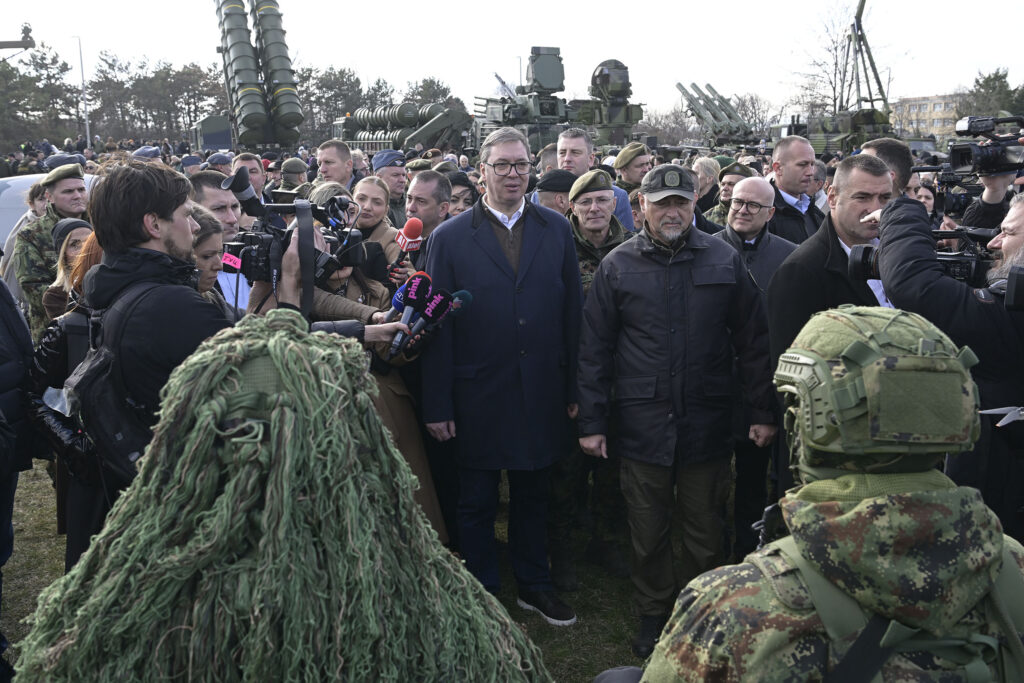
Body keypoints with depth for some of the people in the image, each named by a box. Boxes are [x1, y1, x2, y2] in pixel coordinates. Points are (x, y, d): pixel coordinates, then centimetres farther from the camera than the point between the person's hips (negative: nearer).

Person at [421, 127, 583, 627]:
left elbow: (572, 311, 3)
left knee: (533, 494, 18)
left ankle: (534, 585, 37)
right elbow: (437, 325, -5)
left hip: (541, 392, 2)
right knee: (477, 502, 13)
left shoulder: (556, 230, 3)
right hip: (478, 394, -2)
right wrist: (437, 405, -8)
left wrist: (574, 388, 1)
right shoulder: (450, 238, -4)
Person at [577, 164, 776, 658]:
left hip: (707, 426, 0)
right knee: (648, 535, 12)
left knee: (706, 534, 13)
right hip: (641, 427, 0)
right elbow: (594, 350, 1)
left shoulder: (725, 261, 3)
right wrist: (592, 422, -2)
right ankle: (652, 615, 33)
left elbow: (753, 341, 5)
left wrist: (764, 411, 2)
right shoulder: (617, 267, 1)